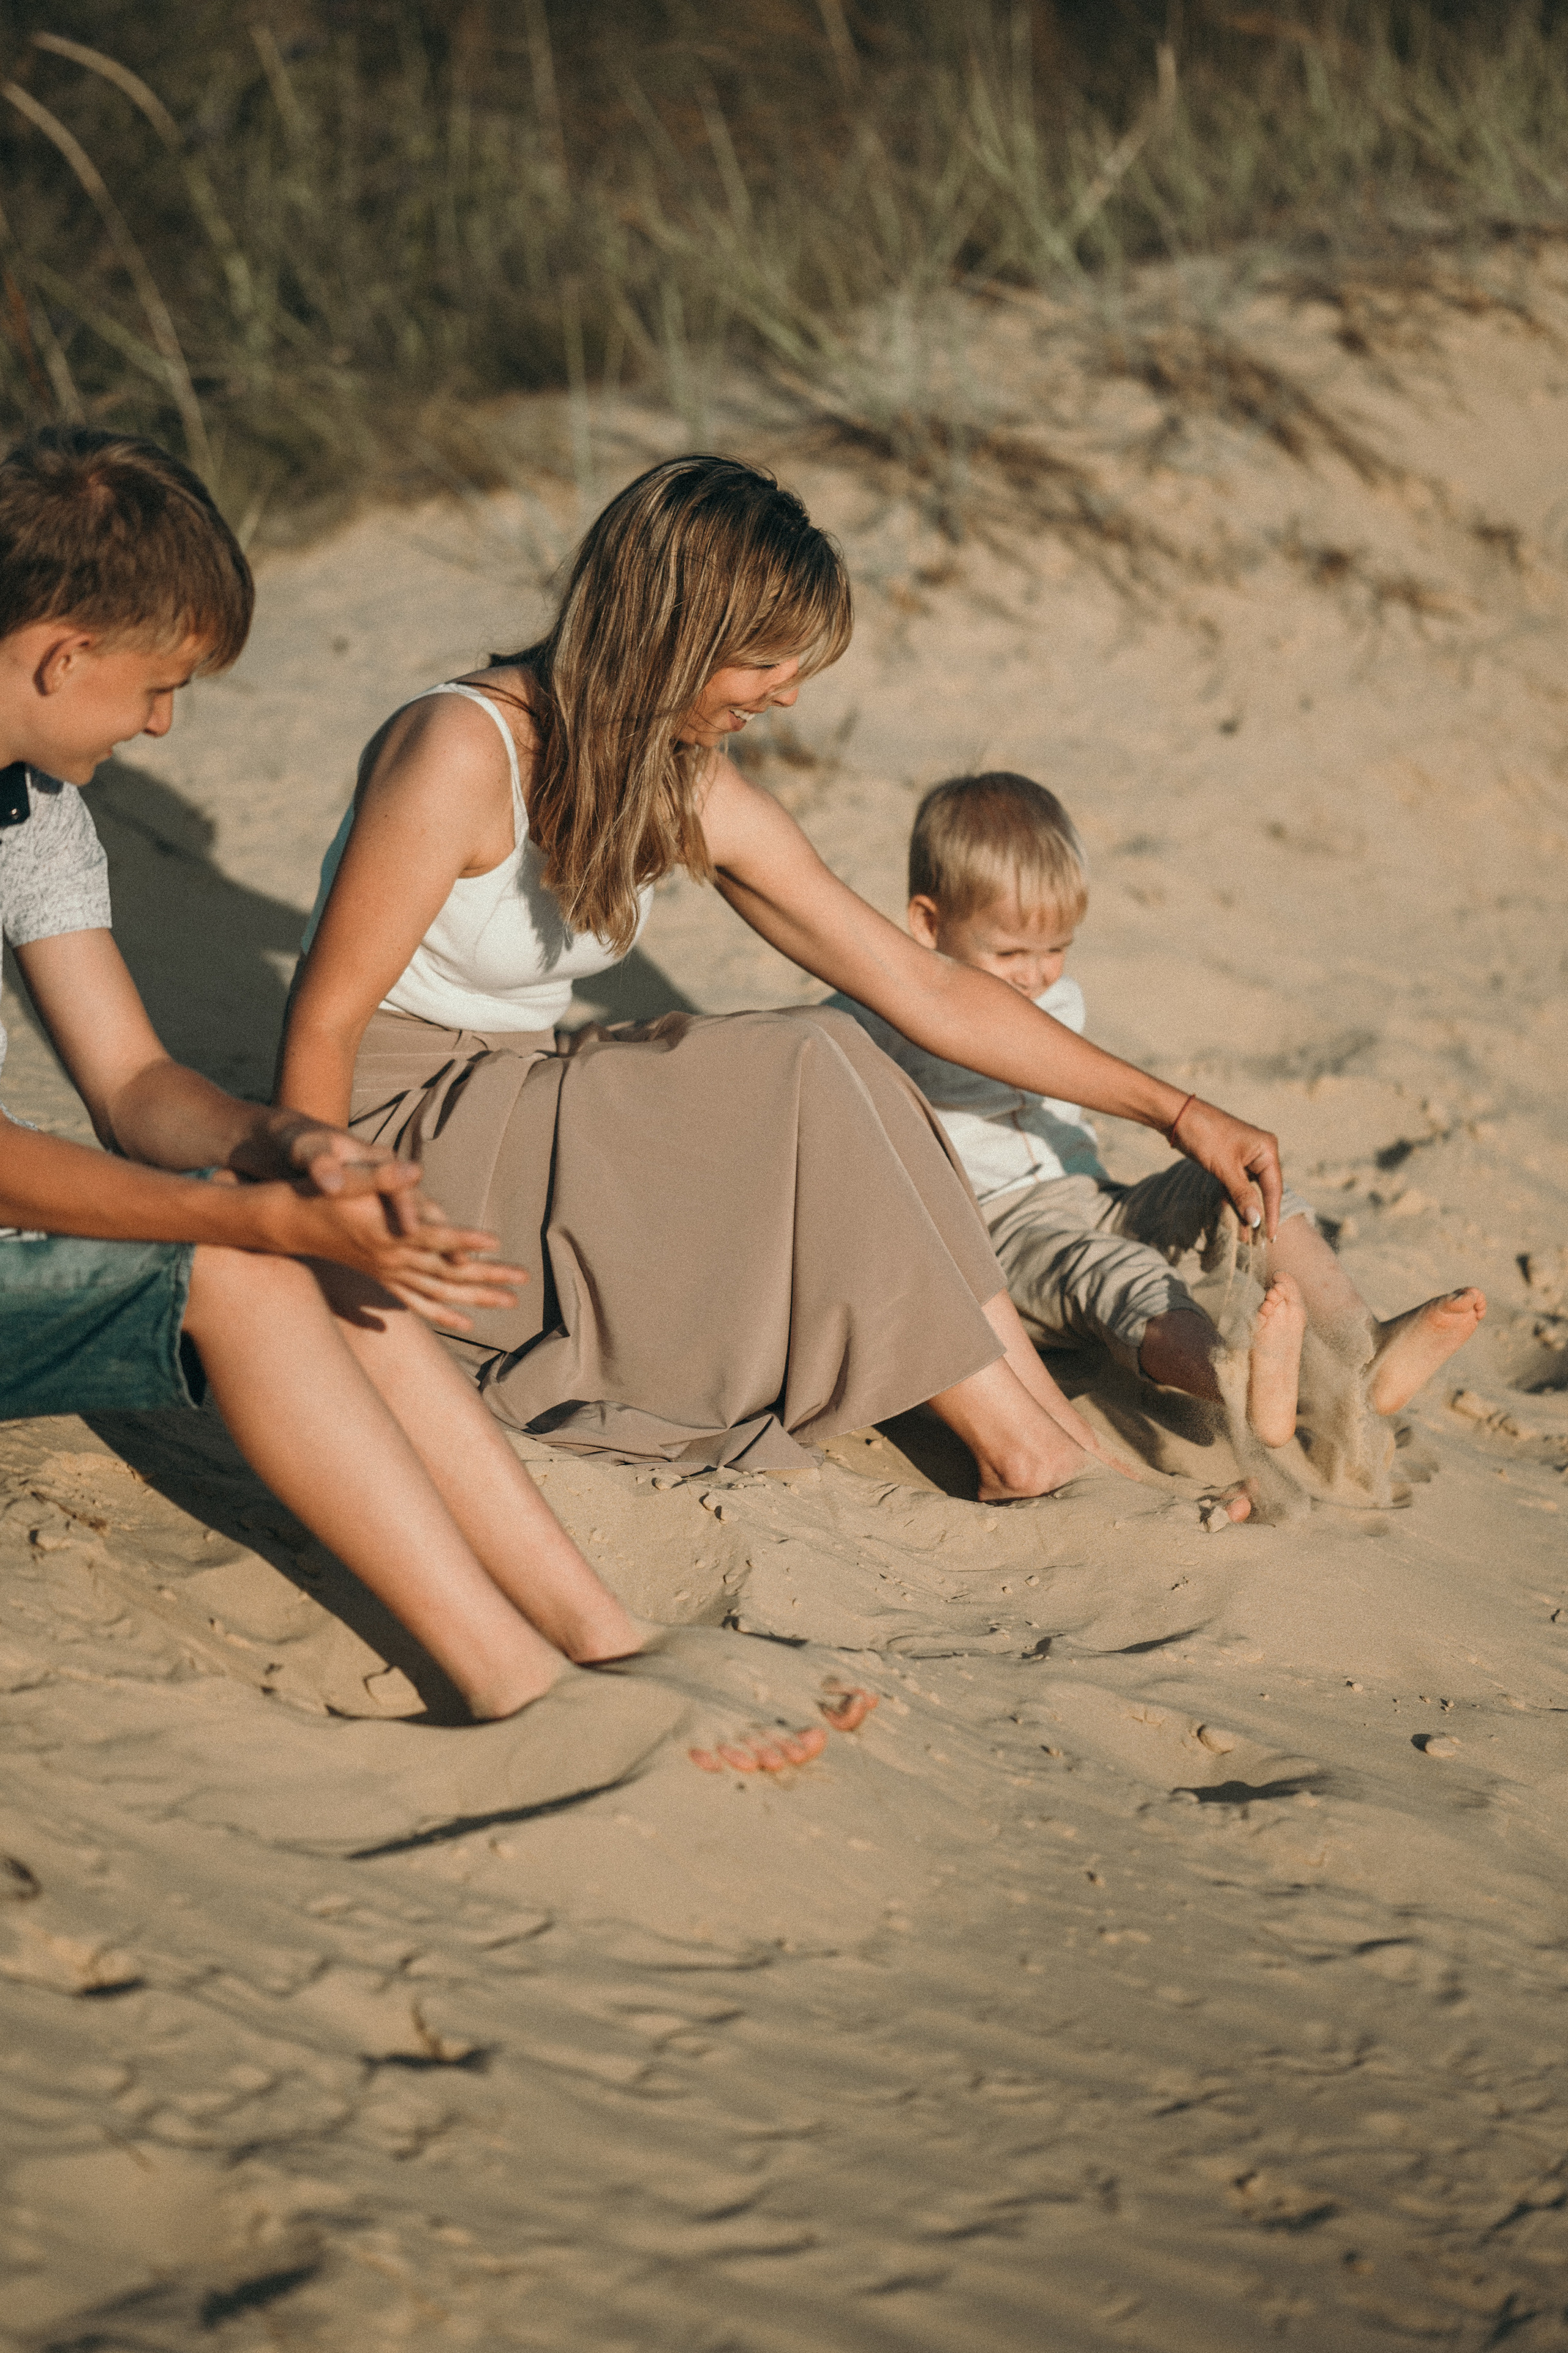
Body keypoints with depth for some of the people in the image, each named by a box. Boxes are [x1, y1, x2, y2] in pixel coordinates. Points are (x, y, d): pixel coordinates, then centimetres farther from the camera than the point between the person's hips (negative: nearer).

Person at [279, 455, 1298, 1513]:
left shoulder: (694, 795, 0)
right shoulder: (464, 750, -22)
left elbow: (929, 988, 4)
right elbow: (322, 1025, -19)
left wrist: (1177, 1110, 3)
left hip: (528, 1119, 7)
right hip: (393, 1136, -7)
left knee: (832, 1065, -16)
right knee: (804, 1079, -21)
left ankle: (1049, 1421, -17)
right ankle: (1021, 1453, -17)